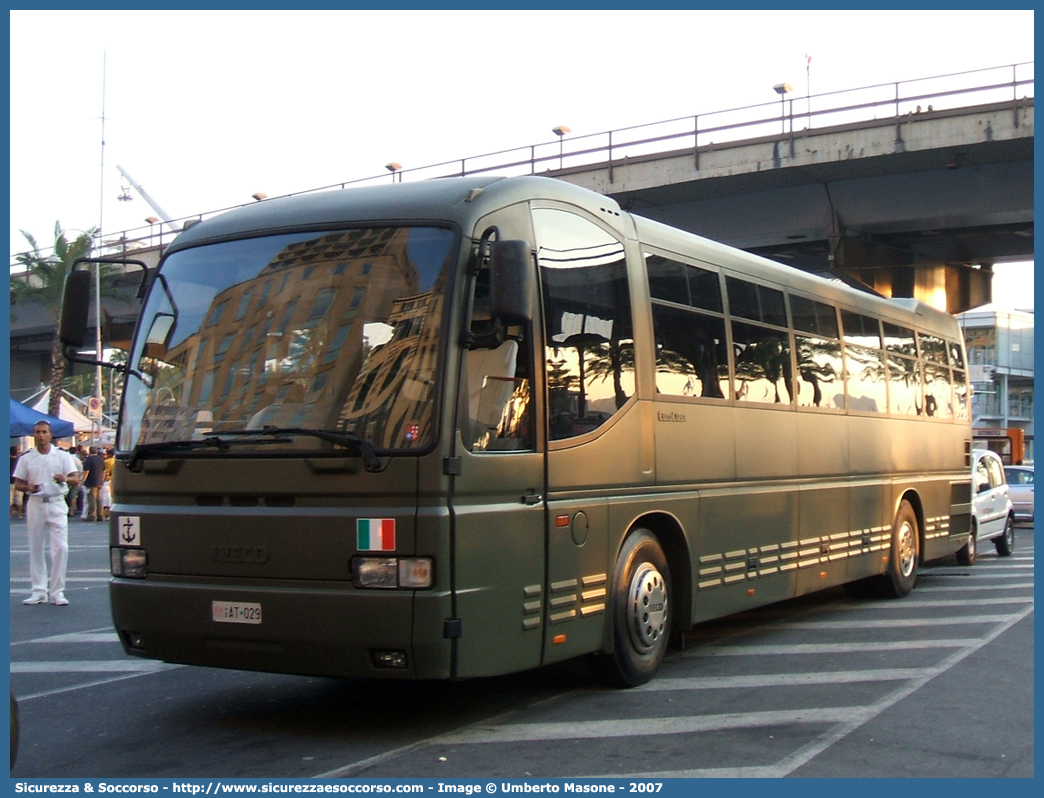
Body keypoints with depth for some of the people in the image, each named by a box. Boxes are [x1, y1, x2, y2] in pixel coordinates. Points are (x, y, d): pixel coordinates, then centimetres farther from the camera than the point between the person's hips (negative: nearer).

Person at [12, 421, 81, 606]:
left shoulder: (63, 456, 4)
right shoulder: (26, 458, 8)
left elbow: (76, 480, -2)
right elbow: (18, 484, 9)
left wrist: (65, 479, -25)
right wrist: (28, 487, -14)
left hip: (56, 504, -2)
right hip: (35, 504, 2)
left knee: (61, 547, -8)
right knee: (35, 548, 4)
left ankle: (57, 592, -2)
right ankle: (38, 592, 11)